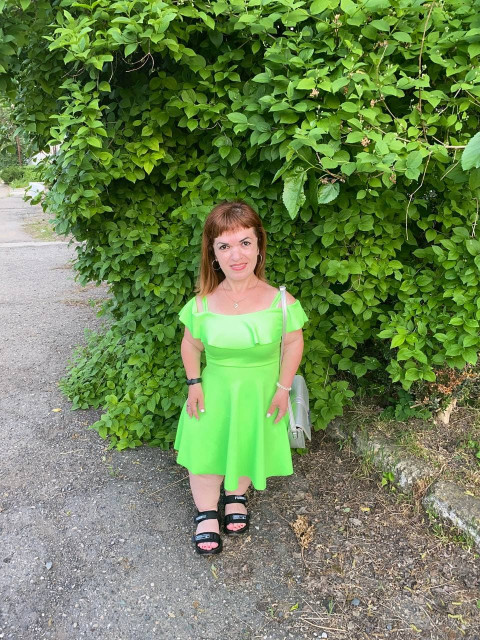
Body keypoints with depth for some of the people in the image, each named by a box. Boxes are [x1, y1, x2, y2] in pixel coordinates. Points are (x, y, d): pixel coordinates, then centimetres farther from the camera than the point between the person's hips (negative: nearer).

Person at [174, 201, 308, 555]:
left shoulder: (279, 301, -18)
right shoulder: (202, 303, -14)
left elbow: (293, 343, -6)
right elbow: (191, 345, 2)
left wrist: (283, 388, -6)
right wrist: (194, 383, -3)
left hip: (260, 392, 0)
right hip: (215, 390, 1)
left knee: (249, 448, 17)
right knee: (206, 448, 8)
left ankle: (237, 495, 49)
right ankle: (207, 512, 35)